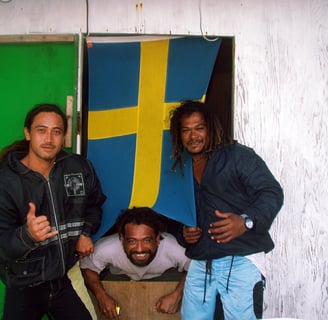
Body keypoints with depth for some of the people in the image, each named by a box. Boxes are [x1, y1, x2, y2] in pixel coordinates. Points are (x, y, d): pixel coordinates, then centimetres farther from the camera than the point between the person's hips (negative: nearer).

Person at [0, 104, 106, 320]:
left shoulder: (80, 168, -4)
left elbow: (94, 204, 15)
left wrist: (86, 233, -1)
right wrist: (27, 235, -39)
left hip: (69, 279, 3)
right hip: (25, 287, -3)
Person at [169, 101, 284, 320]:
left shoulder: (238, 155, -1)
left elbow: (272, 192, -9)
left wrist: (246, 221, -27)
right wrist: (183, 234, 4)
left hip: (240, 261, -5)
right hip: (200, 264, 5)